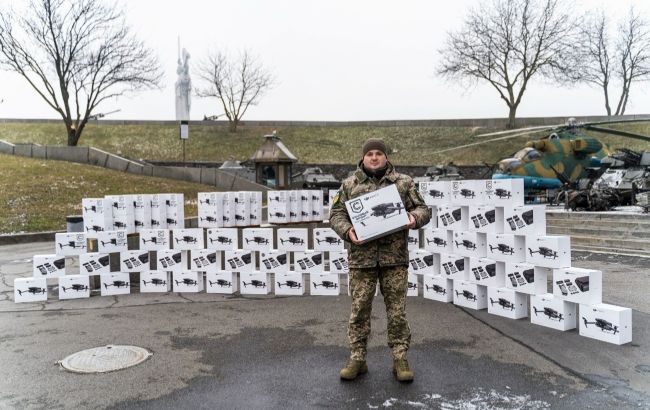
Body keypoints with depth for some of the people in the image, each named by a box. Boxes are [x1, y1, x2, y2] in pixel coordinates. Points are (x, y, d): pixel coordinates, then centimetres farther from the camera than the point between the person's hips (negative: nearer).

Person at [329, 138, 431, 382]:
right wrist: (347, 231, -11)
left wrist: (414, 218, -13)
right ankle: (357, 359, 18)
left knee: (397, 311, 5)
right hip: (361, 257, 1)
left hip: (395, 257, 0)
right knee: (359, 309, 6)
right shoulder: (349, 185, 9)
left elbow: (423, 209, 9)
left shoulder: (404, 183, 8)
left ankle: (400, 359, 17)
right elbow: (336, 214, 8)